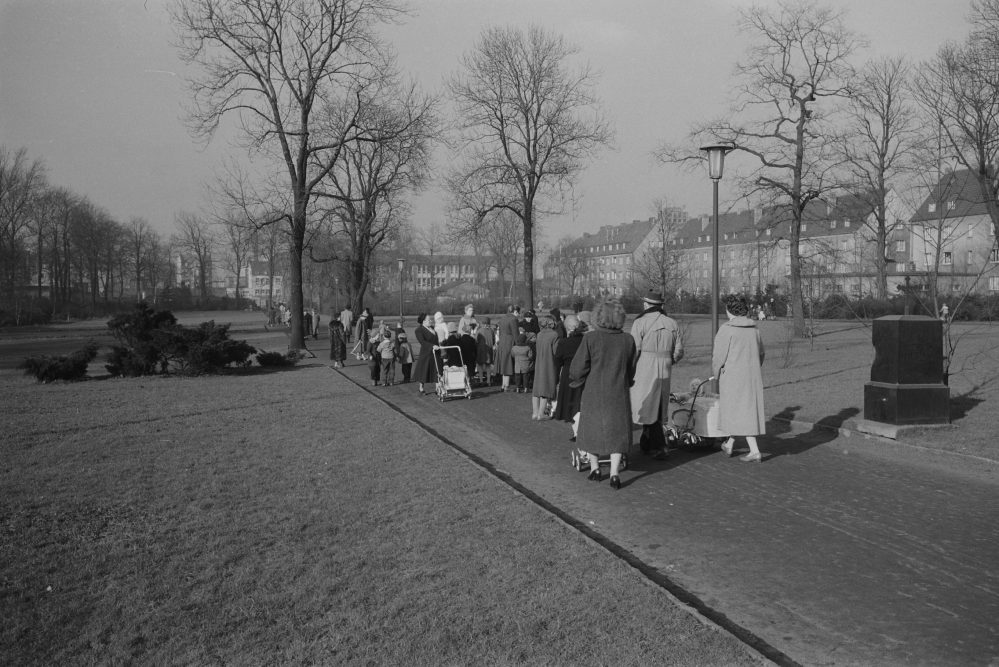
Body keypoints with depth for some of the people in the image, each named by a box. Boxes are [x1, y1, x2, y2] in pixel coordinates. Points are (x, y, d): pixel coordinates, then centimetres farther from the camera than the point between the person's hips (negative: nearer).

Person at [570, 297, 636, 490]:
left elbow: (577, 370, -11)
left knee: (591, 428, 19)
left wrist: (576, 380, 10)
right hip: (619, 394, 1)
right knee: (617, 431, 12)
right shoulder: (628, 340, -5)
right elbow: (631, 371, 5)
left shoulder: (590, 338, -14)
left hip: (594, 393, -1)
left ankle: (595, 468, 27)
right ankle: (614, 473, 3)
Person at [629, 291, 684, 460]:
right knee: (657, 407, 16)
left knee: (648, 409, 2)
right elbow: (679, 351, 7)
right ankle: (646, 444, 24)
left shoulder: (640, 322, -10)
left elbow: (634, 351, -14)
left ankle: (659, 448, 0)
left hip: (644, 370, -5)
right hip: (664, 372, 5)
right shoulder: (672, 324, 6)